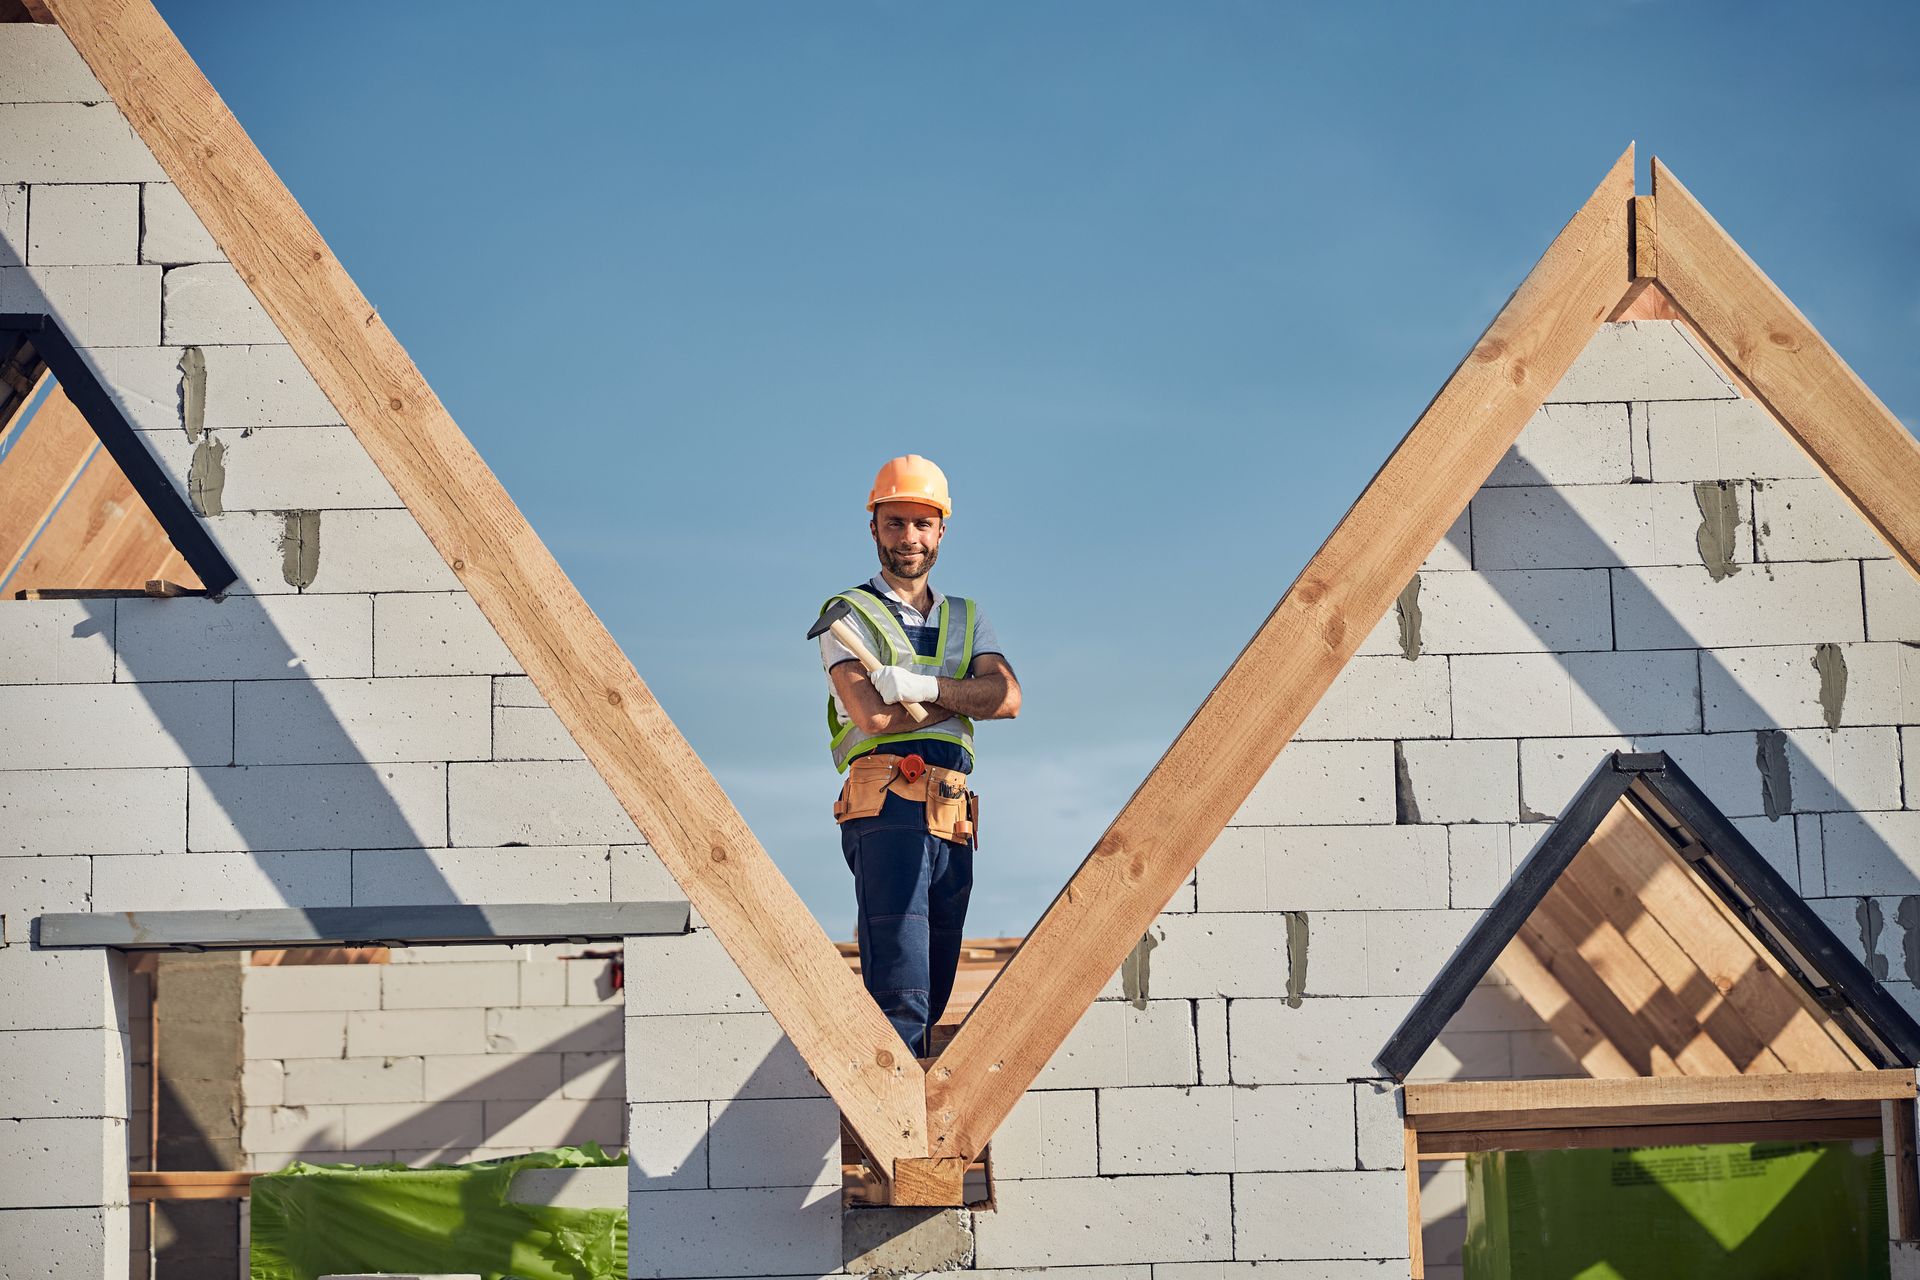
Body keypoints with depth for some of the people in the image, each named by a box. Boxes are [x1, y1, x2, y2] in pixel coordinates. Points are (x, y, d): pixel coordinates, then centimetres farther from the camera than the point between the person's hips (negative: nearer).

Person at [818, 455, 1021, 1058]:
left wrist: (924, 686, -9)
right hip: (888, 807, -6)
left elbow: (1007, 697, 5)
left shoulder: (967, 618, 23)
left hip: (952, 820, 6)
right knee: (901, 996, -18)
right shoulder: (849, 614, 8)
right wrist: (963, 698, 2)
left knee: (931, 996, 4)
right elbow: (872, 715, -8)